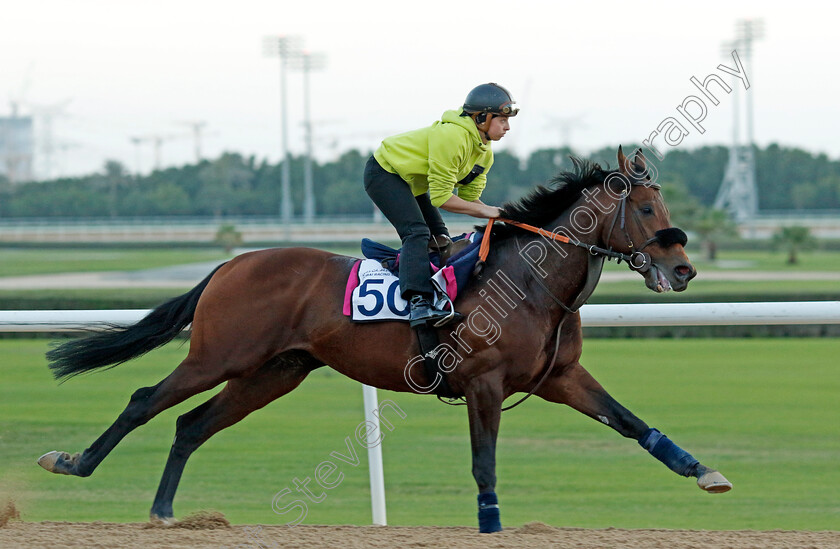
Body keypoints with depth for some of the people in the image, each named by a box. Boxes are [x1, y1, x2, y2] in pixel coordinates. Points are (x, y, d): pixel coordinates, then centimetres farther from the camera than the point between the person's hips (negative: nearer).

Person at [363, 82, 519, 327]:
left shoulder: (485, 152, 0)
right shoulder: (451, 137, -31)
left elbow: (469, 197, 3)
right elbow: (441, 197, -30)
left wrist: (497, 215, -15)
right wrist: (485, 211, -26)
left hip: (410, 183, 11)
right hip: (384, 172, -11)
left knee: (440, 238, 7)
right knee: (417, 232, -26)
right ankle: (418, 303, -38)